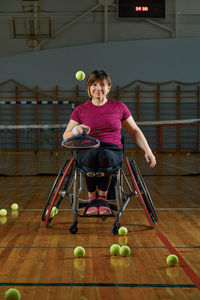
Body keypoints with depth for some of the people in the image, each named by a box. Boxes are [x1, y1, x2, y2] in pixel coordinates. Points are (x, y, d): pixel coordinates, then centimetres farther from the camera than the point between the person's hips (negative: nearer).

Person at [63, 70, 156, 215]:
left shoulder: (119, 107, 13)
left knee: (105, 156, -38)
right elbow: (66, 137, 12)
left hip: (113, 150, 0)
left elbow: (135, 131, 19)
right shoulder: (80, 110, 12)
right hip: (87, 150, 0)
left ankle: (102, 196, -16)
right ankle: (92, 198, -19)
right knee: (91, 156, -38)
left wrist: (148, 151, 7)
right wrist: (76, 130, -12)